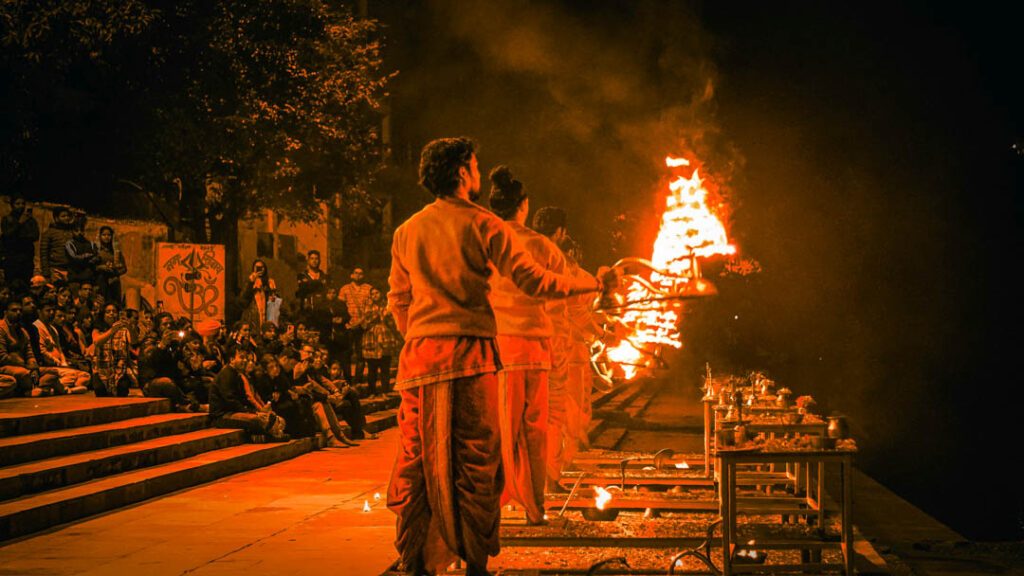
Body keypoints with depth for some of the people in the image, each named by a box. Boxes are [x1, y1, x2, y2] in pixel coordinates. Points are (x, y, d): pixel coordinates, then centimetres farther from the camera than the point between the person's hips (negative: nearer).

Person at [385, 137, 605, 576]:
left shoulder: (407, 231, 12)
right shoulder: (481, 224, -2)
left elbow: (398, 301, 16)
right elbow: (530, 280, -5)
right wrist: (593, 285, 5)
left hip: (419, 355, 4)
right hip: (469, 353, -4)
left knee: (417, 461, 6)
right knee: (475, 461, 1)